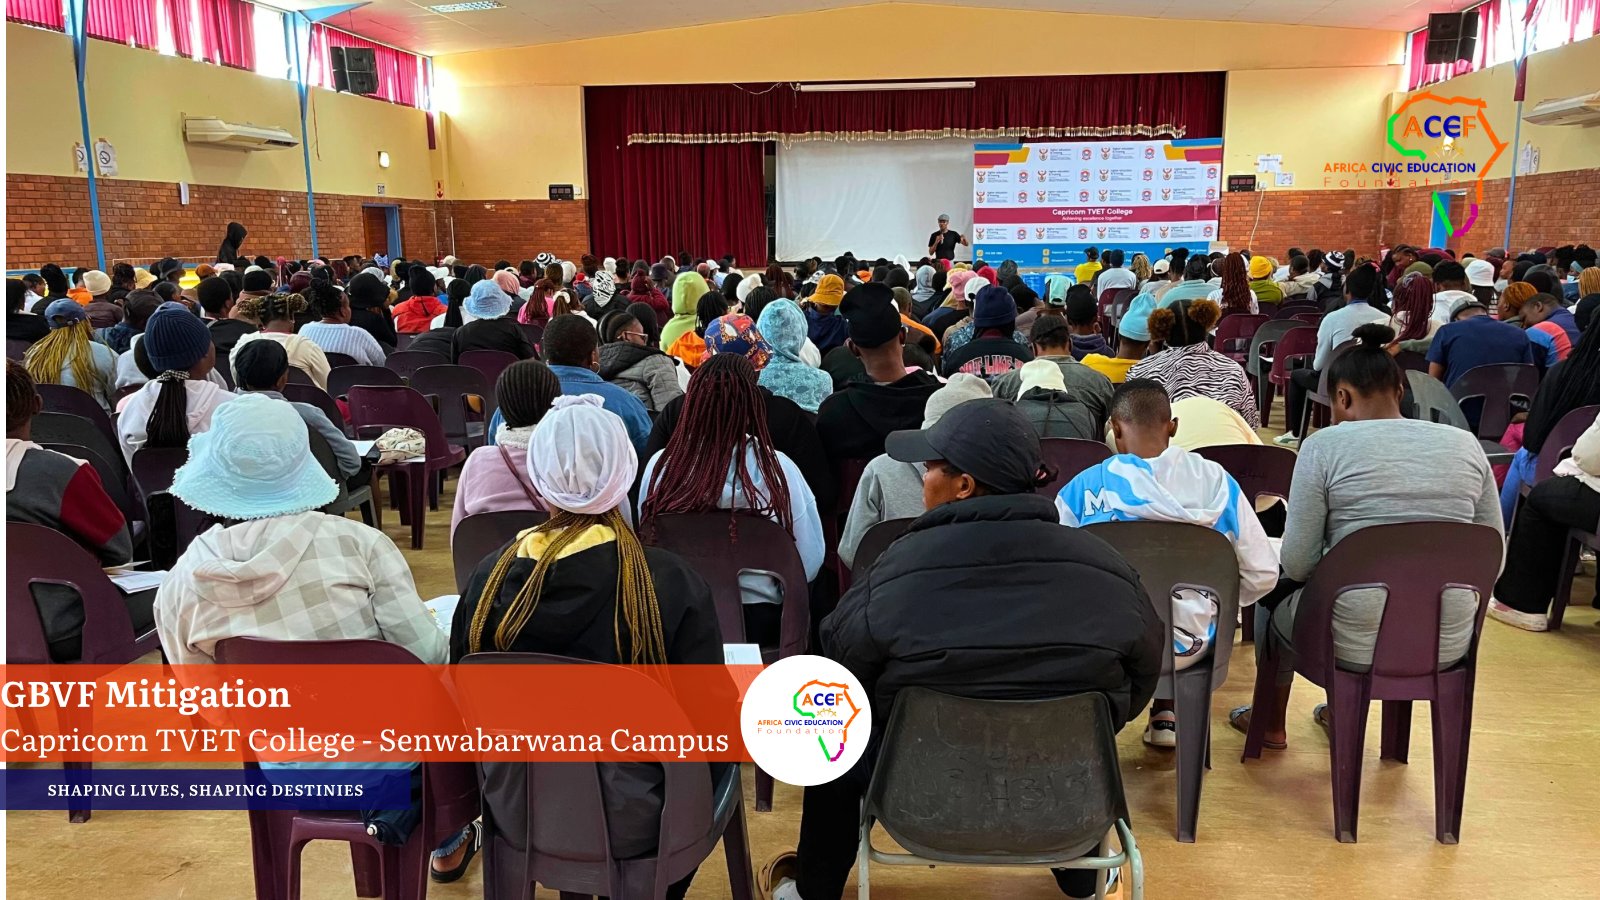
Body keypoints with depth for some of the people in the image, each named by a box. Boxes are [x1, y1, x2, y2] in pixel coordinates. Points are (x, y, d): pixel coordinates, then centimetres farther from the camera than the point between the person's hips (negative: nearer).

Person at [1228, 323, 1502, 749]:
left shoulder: (1325, 445, -11)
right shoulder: (1466, 444, 1)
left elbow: (1297, 564, -10)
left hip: (1356, 642, -4)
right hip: (1450, 644, 5)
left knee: (1273, 593, 28)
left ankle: (1270, 722, 45)